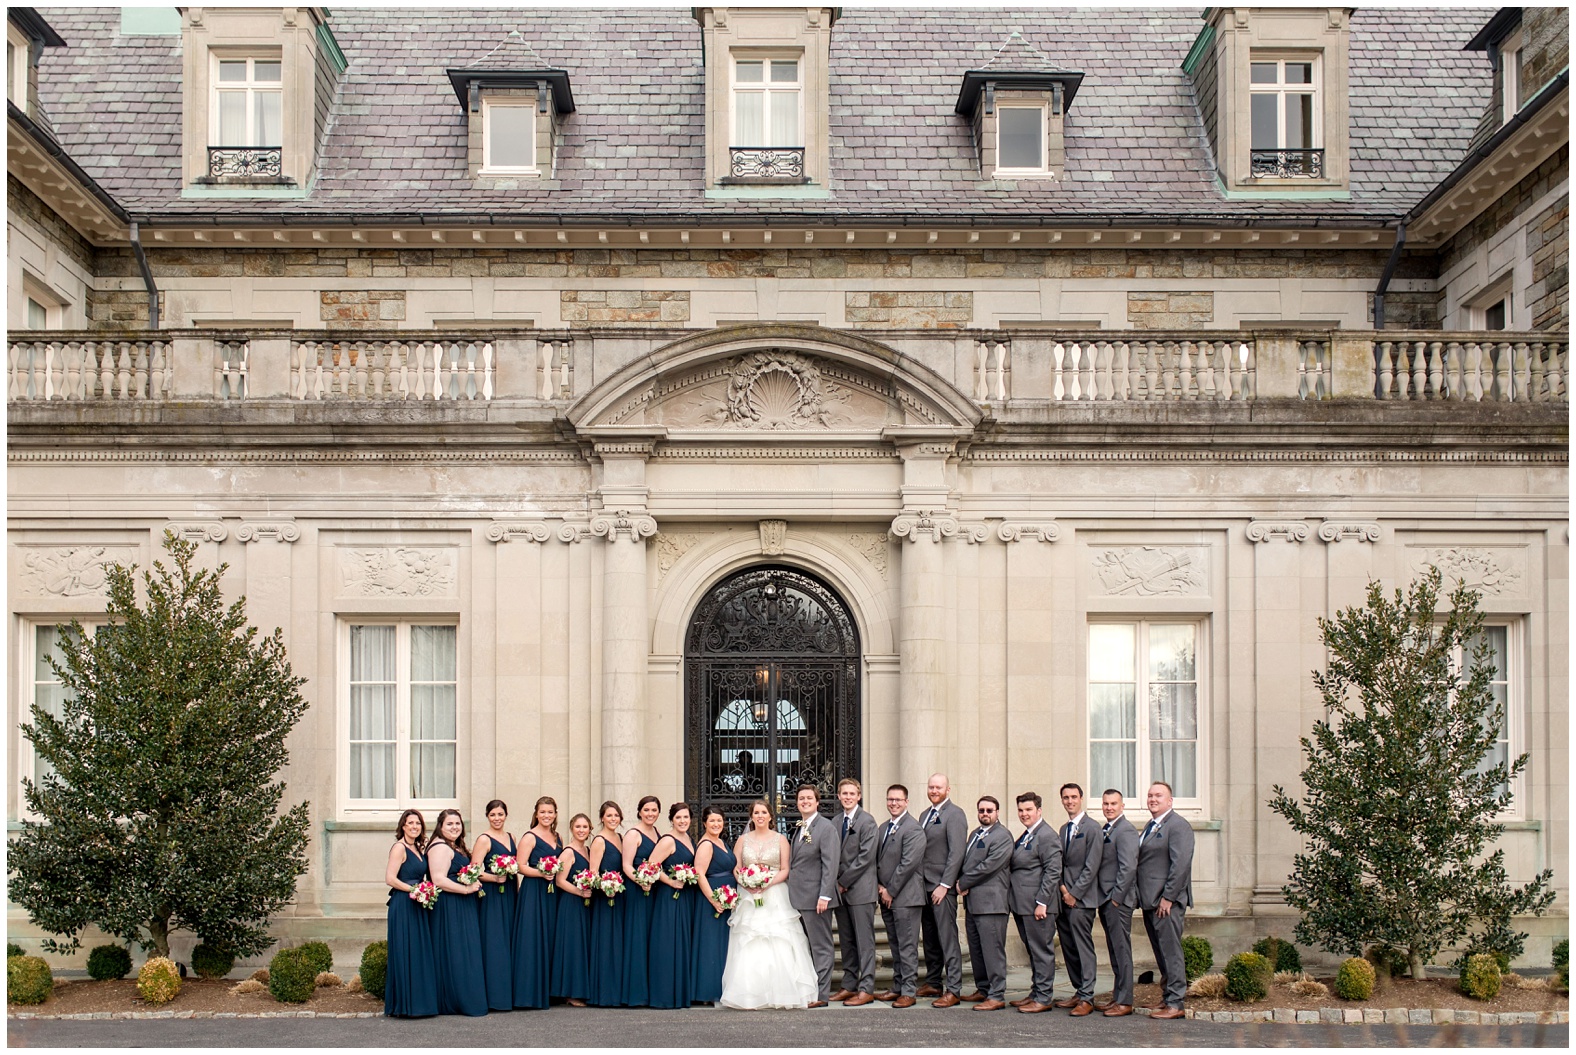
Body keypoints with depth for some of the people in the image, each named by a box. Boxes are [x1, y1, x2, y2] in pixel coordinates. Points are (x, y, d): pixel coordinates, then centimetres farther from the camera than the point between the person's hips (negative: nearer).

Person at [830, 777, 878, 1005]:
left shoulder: (866, 821, -8)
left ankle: (866, 989, -2)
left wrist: (844, 881, -12)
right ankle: (849, 985, 17)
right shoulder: (836, 822, 14)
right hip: (841, 890, 7)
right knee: (846, 941, 11)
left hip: (860, 889, -7)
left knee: (864, 941, -3)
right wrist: (836, 884, 3)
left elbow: (866, 856, -14)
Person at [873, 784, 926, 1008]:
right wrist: (879, 886, 4)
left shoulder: (913, 828, -12)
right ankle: (897, 987, 20)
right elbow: (877, 859, 19)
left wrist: (891, 891, -14)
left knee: (907, 946, -4)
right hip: (887, 897, 8)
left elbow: (909, 863, -18)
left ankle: (909, 991, 0)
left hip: (905, 897, -8)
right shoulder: (884, 828, 16)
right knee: (895, 945, 14)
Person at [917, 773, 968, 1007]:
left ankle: (953, 990, -5)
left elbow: (956, 853, -15)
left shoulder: (955, 814, -9)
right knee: (930, 938, 12)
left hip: (942, 887, -8)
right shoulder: (926, 815, 17)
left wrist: (944, 885, -18)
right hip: (924, 886, 8)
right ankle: (933, 983, 21)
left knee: (948, 939, -7)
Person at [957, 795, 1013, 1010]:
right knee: (976, 949, 14)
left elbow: (989, 866, -17)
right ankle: (983, 989, 23)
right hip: (972, 901, 9)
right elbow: (966, 861, 22)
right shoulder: (975, 834, 19)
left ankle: (997, 996, -4)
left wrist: (964, 883, -10)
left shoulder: (1002, 837, -10)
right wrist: (962, 884, 3)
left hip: (990, 902, -9)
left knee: (992, 950, -7)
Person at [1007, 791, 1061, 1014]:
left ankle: (1043, 998, 3)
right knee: (1032, 951, 15)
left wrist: (1042, 902, -20)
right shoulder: (1025, 836, 16)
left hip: (1038, 904, -10)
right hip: (1023, 904, 10)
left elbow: (1053, 871, -18)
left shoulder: (1047, 836, -13)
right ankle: (1036, 993, 23)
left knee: (1042, 950, -2)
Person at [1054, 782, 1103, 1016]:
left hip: (1082, 898, -7)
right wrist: (1062, 887, -2)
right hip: (1064, 898, 7)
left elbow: (1091, 866, -12)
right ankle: (1078, 992, 16)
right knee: (1068, 948, 8)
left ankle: (1086, 998, -5)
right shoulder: (1064, 829, 16)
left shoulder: (1091, 828, -7)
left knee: (1083, 947, -7)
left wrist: (1075, 893, -13)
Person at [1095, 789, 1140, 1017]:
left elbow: (1129, 867, -19)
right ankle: (1118, 996, 19)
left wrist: (1116, 897, -18)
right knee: (1114, 950, 13)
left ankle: (1125, 1002, -1)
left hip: (1118, 899, -9)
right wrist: (1104, 898, 11)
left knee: (1121, 949, -5)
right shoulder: (1103, 830, 15)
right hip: (1105, 898, 9)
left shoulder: (1125, 830, -13)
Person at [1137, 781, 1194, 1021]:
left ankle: (1175, 1003, -3)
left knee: (1170, 951, -6)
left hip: (1167, 902, -9)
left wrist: (1167, 898, -19)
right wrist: (1144, 899, 14)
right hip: (1150, 901, 9)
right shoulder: (1149, 827, 19)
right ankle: (1167, 998, 17)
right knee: (1161, 953, 11)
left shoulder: (1178, 826, -10)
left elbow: (1181, 865, -18)